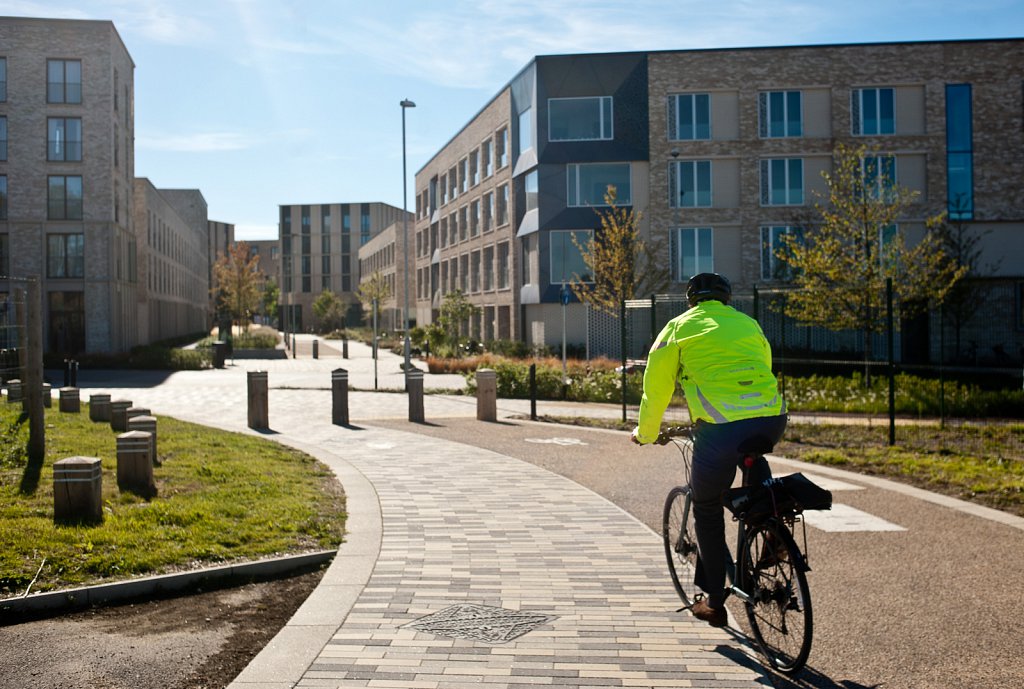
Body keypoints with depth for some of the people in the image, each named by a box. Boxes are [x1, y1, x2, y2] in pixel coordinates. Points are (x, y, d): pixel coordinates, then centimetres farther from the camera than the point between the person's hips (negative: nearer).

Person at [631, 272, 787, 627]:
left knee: (707, 511, 17)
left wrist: (645, 434, 33)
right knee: (751, 458, 39)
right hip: (772, 419, 4)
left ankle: (715, 602, 23)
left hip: (721, 429, -4)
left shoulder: (679, 328, 15)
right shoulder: (748, 324, 24)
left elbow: (656, 389, 17)